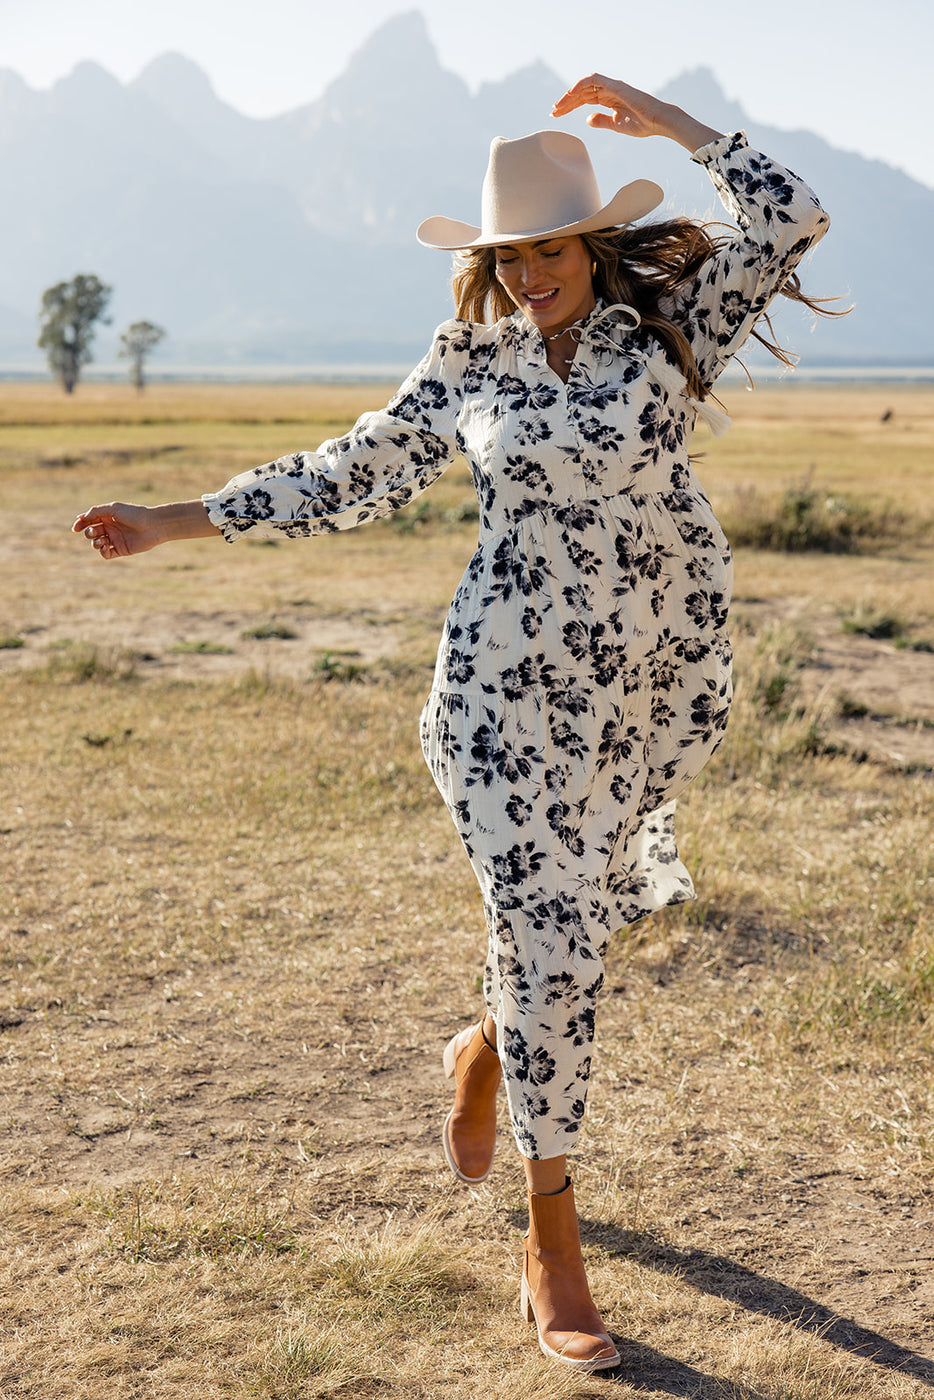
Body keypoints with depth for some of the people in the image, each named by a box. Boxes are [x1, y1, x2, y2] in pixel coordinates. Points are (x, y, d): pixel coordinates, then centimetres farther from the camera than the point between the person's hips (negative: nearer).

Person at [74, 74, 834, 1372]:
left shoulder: (672, 325, 1)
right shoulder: (470, 359, 3)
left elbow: (790, 221, -12)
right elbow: (352, 477, 9)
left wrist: (666, 119, -11)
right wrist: (173, 521, 9)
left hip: (662, 675, 1)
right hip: (512, 678, -1)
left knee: (577, 905, 13)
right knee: (547, 931, -3)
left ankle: (491, 1045, 48)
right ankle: (553, 1241, 9)